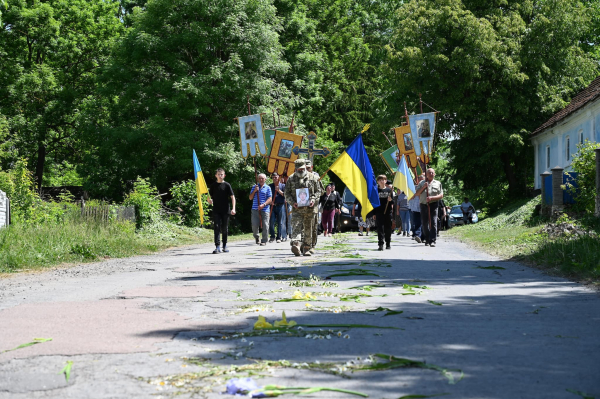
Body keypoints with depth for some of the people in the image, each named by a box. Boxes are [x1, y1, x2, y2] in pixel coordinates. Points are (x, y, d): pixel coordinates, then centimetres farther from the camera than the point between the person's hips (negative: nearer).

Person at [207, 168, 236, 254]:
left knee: (224, 228, 8)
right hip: (216, 211, 1)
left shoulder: (227, 185, 1)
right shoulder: (213, 185, 6)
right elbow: (209, 197, 13)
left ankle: (225, 245, 23)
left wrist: (233, 209, -11)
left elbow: (232, 197, -1)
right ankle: (217, 247, -13)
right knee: (216, 227, -9)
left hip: (225, 210, -1)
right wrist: (209, 200, -12)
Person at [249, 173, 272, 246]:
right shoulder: (254, 187, 14)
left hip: (265, 209, -2)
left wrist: (263, 205, -15)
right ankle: (257, 237, 23)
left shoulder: (267, 188, 7)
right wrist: (254, 191, -4)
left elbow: (270, 199, 0)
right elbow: (250, 198, 12)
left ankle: (264, 241, 4)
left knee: (265, 225, -5)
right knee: (255, 225, -4)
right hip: (255, 209, 2)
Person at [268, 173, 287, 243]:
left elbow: (285, 195, -1)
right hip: (272, 206, 2)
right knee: (271, 221, -5)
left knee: (280, 222, -2)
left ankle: (279, 237, 3)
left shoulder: (283, 186, 8)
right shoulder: (270, 186, 13)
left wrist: (279, 190, -13)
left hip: (280, 205, -2)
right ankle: (272, 236, 6)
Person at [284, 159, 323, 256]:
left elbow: (318, 191, 11)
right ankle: (295, 244, -29)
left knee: (308, 229, 5)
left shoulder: (312, 177, 8)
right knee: (296, 226, -16)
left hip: (310, 208, 1)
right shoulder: (291, 179, 8)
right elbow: (287, 193, 9)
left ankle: (307, 248, 13)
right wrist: (292, 202, -8)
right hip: (297, 208, -1)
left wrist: (313, 199, -8)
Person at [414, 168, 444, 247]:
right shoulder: (422, 183, 17)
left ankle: (432, 241, -16)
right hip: (423, 205, 2)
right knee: (424, 223, 4)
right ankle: (427, 239, 19)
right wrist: (423, 187, -4)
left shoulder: (438, 183, 12)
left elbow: (441, 195, 6)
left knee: (433, 223, -13)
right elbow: (417, 194, 10)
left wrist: (432, 198, -10)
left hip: (433, 205, -2)